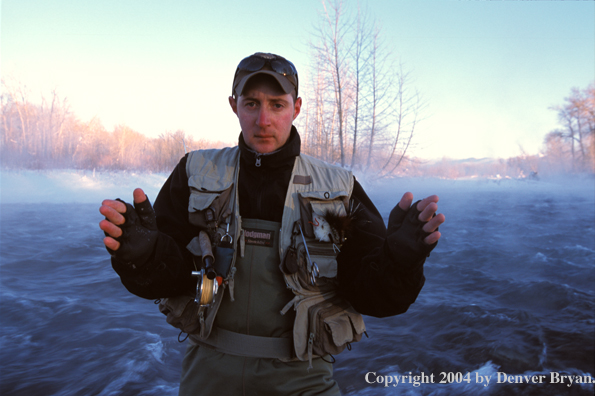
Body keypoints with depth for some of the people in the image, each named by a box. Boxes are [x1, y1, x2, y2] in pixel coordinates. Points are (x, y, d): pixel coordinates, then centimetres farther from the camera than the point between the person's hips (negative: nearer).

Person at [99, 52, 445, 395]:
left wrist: (399, 260, -29)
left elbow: (371, 295, -8)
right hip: (211, 368, 1)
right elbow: (167, 277, -6)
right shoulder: (197, 173, -3)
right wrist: (142, 252, -28)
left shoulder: (338, 190, -5)